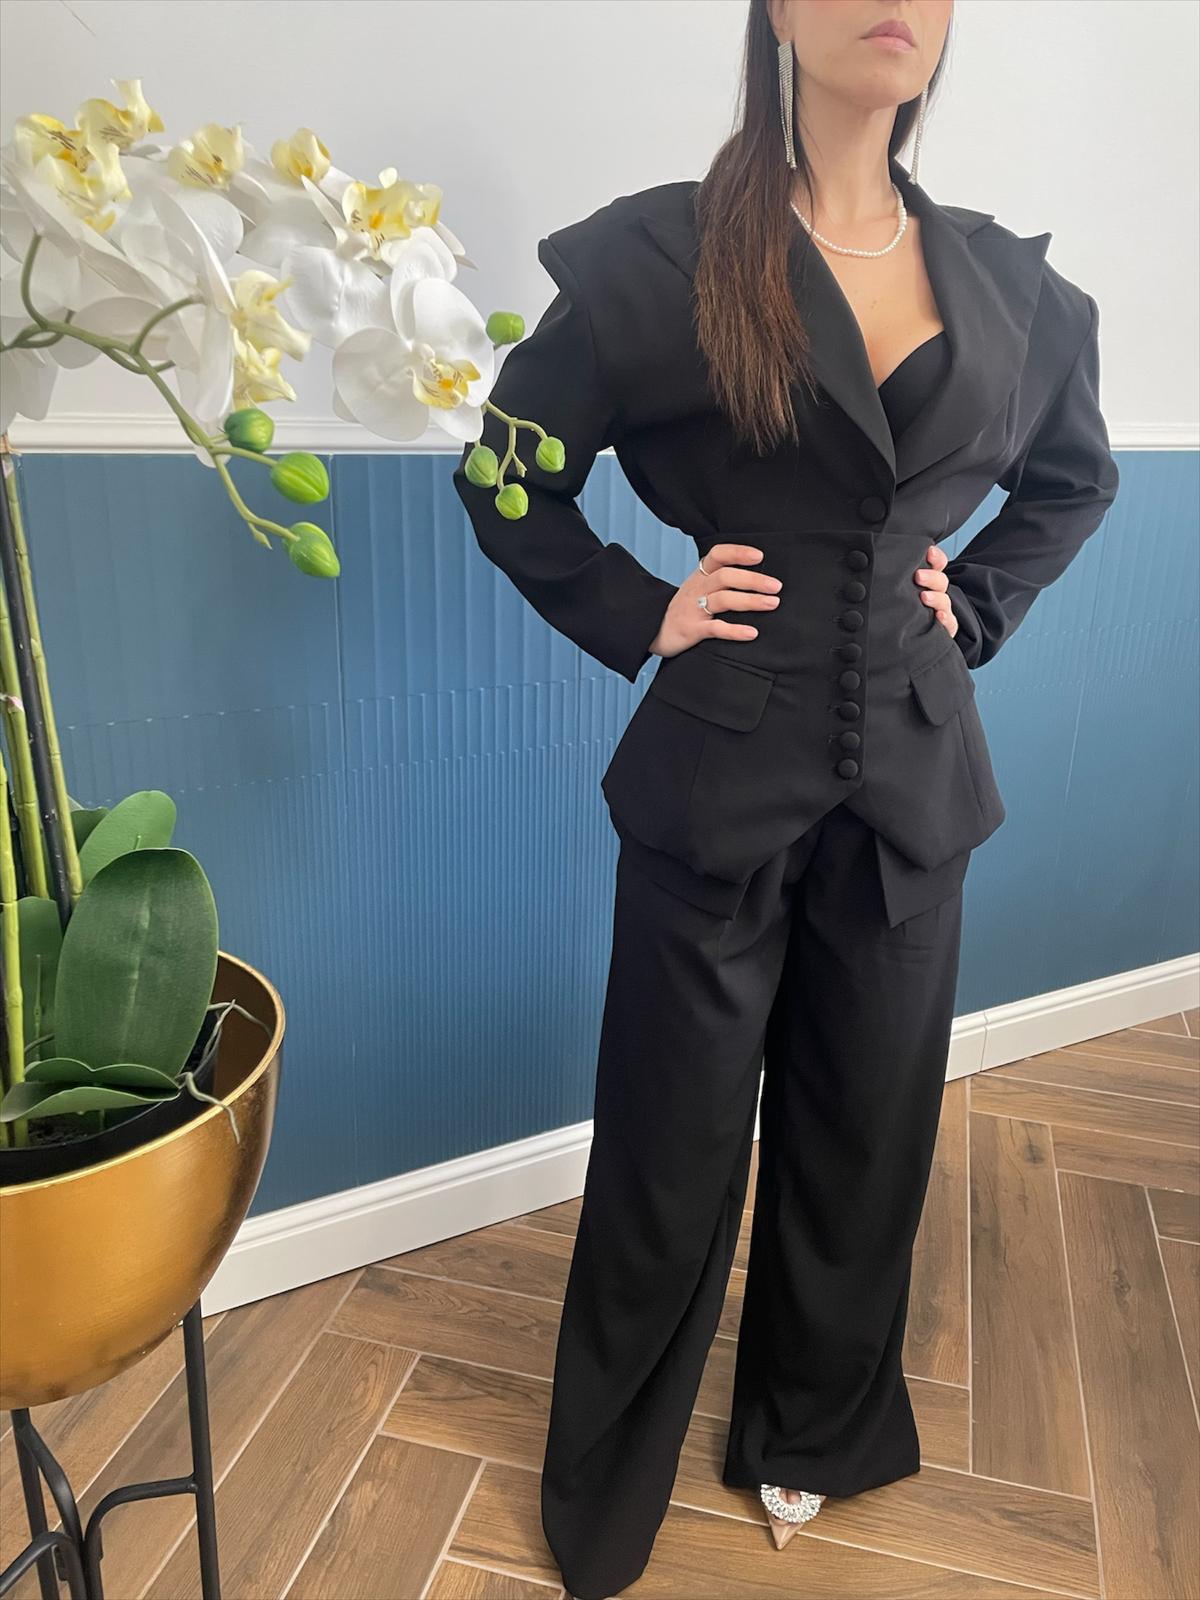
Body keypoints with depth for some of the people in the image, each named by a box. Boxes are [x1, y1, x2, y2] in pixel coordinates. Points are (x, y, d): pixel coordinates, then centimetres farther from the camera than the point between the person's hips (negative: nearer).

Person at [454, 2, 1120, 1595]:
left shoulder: (1005, 281, 8)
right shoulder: (665, 253, -4)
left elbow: (1076, 477, 23)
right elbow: (510, 476, 1)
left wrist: (977, 606, 9)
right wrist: (639, 616, -7)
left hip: (915, 779, 4)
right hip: (723, 774, -4)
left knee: (867, 1125, 16)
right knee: (673, 1142, 9)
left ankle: (817, 1433, 44)